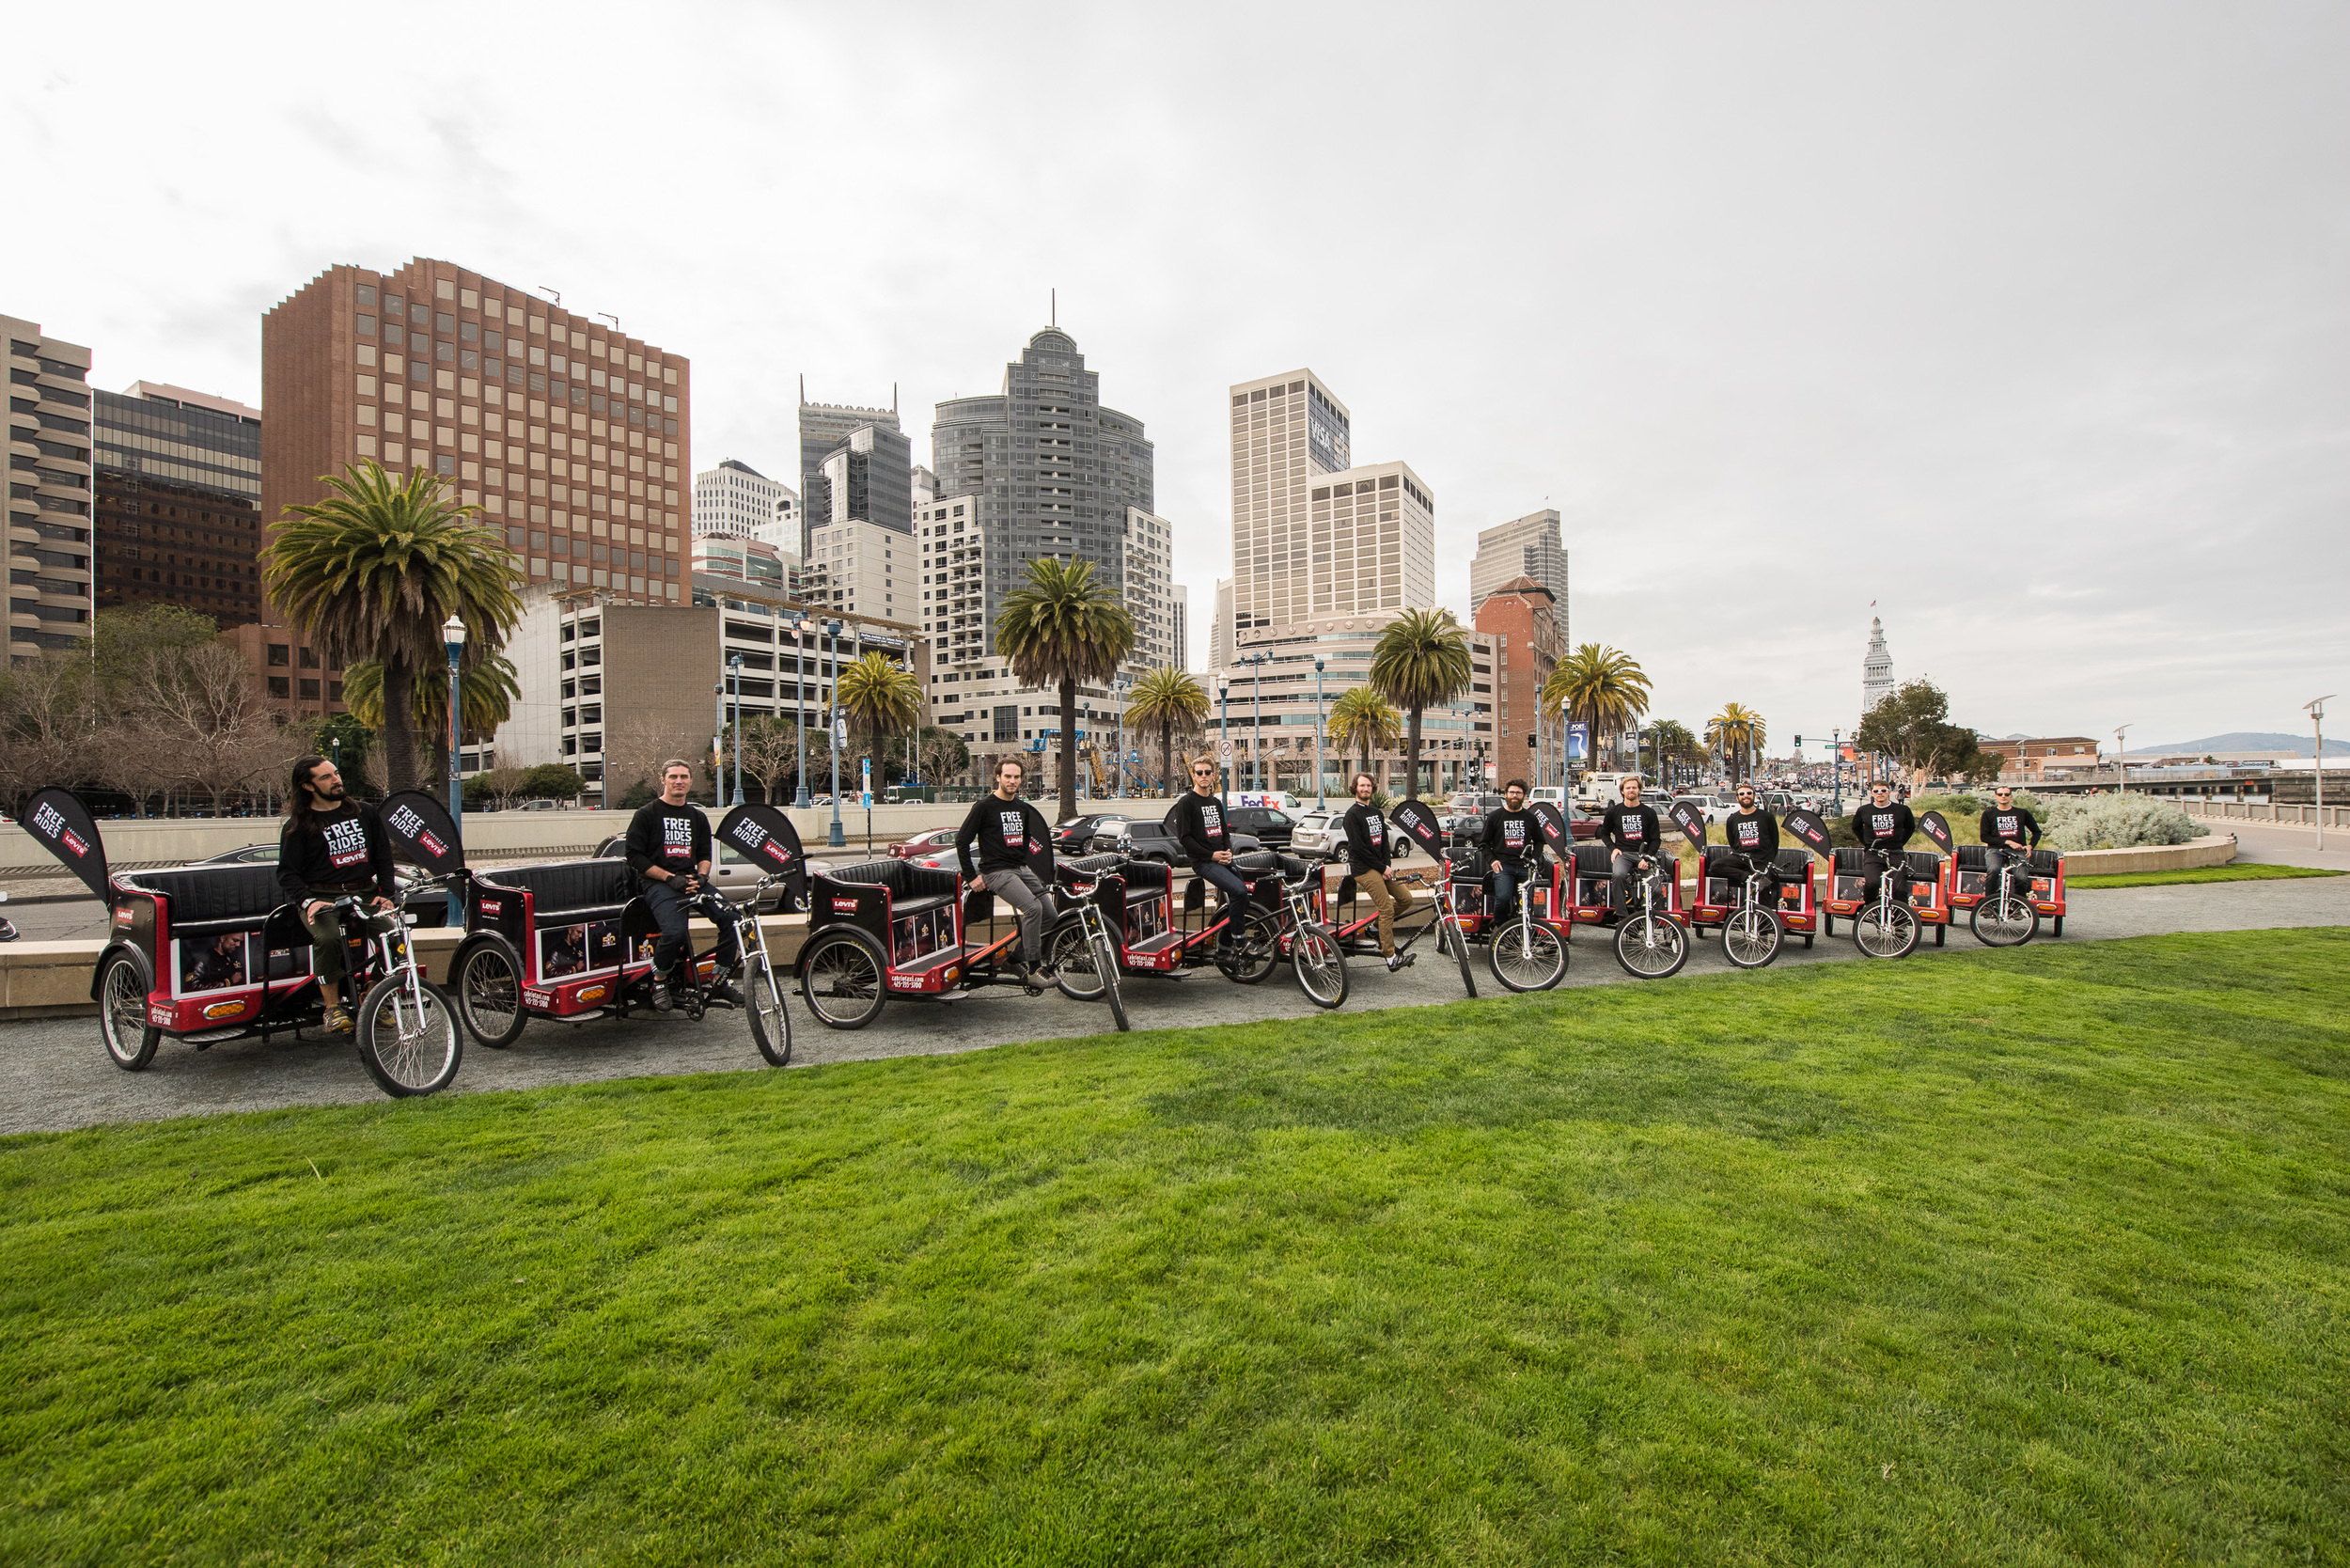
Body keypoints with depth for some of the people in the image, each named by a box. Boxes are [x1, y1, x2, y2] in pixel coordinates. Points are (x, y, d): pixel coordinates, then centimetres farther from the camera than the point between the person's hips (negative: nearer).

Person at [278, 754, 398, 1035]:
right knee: (328, 938, -33)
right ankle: (332, 1008, -17)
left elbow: (383, 856, 15)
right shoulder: (297, 826, 4)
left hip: (365, 895, 3)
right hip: (322, 898, -3)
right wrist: (308, 901, -17)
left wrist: (385, 893, 2)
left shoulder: (365, 812, 14)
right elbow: (287, 873, 1)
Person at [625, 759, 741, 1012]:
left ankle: (720, 982, -4)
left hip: (692, 881, 5)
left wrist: (700, 877, -4)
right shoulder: (646, 814, 4)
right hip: (660, 884, -4)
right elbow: (635, 858, -2)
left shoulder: (697, 817, 19)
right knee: (675, 932, -32)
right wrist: (671, 878, -13)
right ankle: (659, 982, -3)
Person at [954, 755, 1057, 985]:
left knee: (1049, 915, -1)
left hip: (1021, 869, 7)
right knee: (1033, 908, -26)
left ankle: (1021, 962, 12)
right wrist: (971, 877, -7)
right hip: (996, 871, -7)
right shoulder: (984, 806, -7)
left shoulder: (1023, 808, 13)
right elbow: (962, 841, -6)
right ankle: (1033, 970, -18)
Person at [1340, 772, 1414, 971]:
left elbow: (1384, 841, 15)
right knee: (1387, 908, -13)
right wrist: (1381, 867, -12)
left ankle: (1379, 924, 18)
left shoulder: (1376, 812, 17)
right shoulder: (1352, 814, -8)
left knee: (1406, 898, -1)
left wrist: (1388, 865, -2)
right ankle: (1390, 958, -10)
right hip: (1363, 869, -8)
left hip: (1380, 867, 8)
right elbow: (1357, 847, -14)